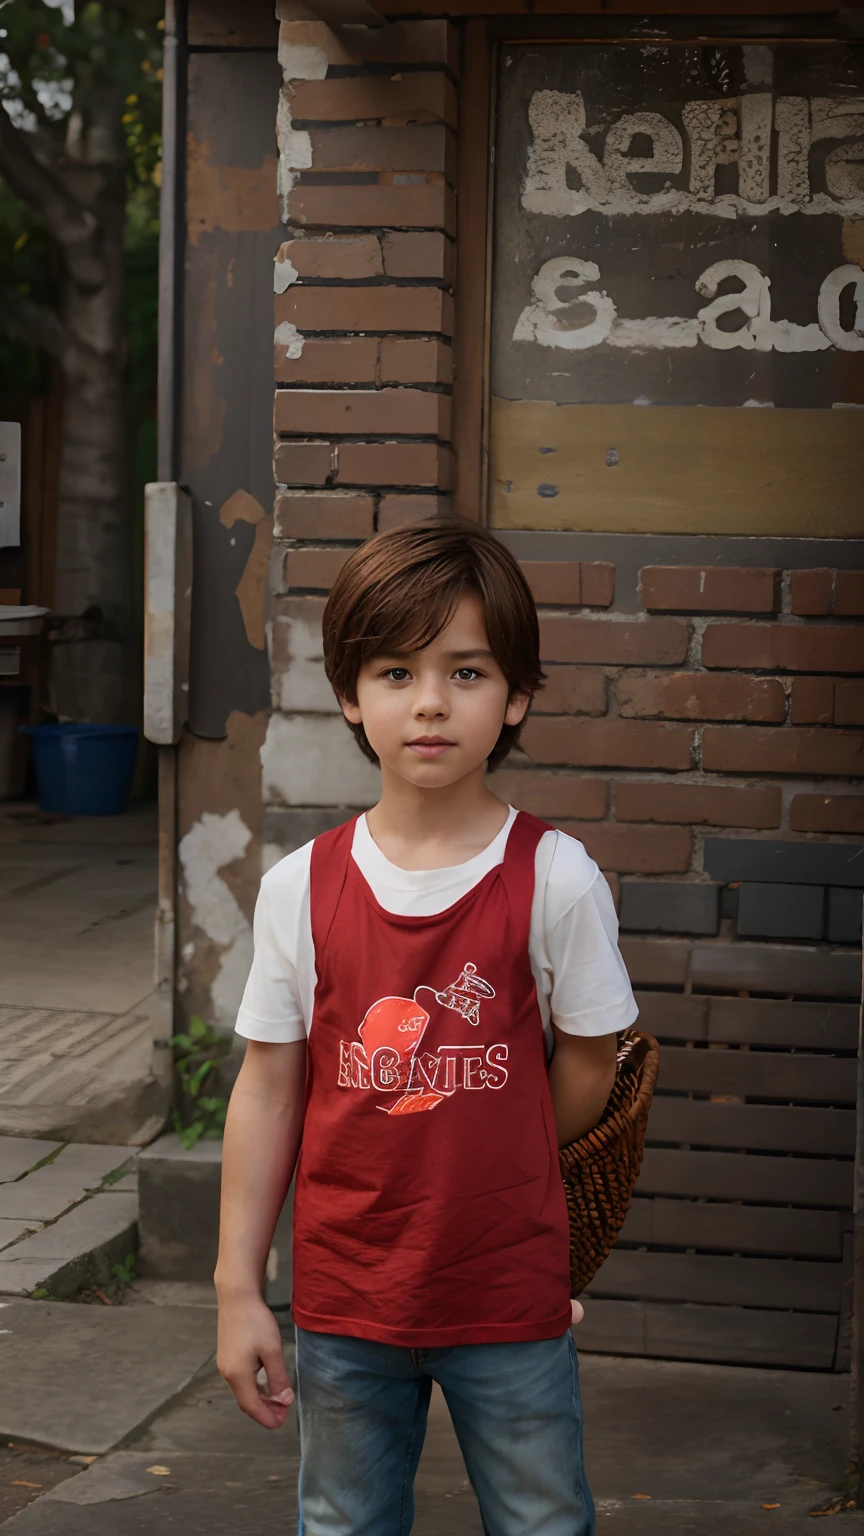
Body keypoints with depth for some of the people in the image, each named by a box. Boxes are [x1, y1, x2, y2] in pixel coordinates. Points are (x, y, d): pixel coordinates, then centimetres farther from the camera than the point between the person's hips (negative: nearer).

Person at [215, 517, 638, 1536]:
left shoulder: (554, 878, -11)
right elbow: (268, 1088, -2)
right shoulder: (301, 887, -6)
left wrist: (488, 1177, 7)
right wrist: (237, 1289, -1)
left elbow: (587, 1068, -1)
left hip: (508, 1297, -1)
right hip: (343, 1295, 2)